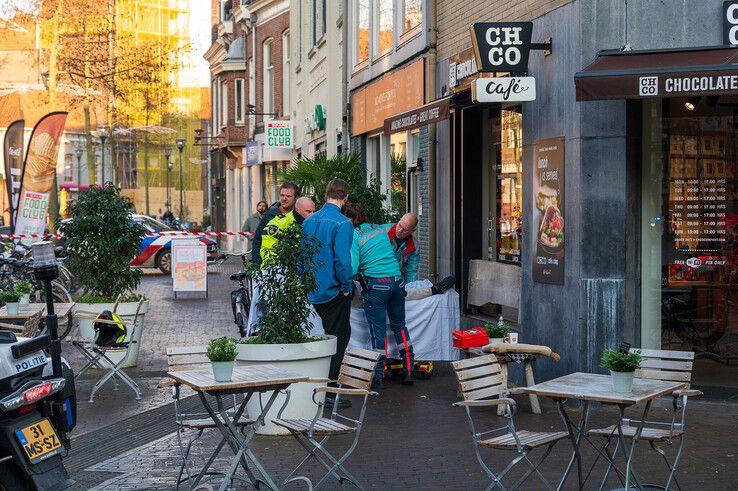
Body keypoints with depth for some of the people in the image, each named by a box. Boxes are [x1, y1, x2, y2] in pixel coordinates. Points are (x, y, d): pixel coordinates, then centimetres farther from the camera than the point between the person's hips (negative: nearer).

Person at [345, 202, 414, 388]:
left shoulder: (354, 236, -7)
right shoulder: (380, 229, 10)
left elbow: (352, 268, -14)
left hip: (376, 285, -5)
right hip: (397, 281, 5)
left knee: (378, 331, 3)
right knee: (399, 326, 18)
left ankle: (378, 377, 7)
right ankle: (408, 371, 19)